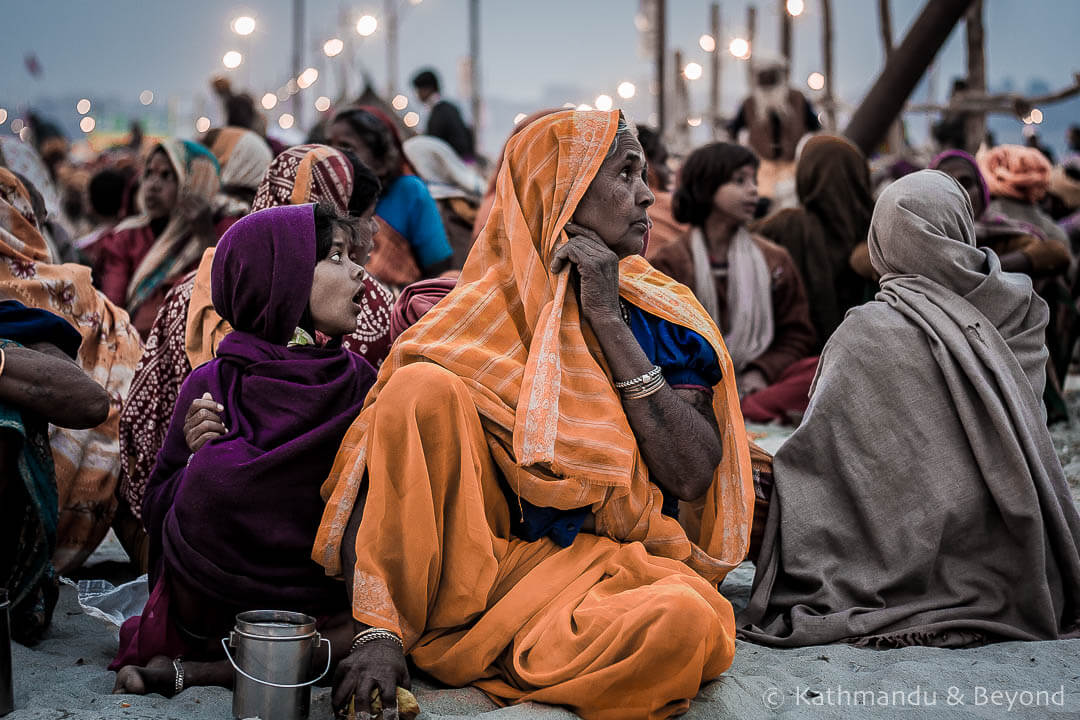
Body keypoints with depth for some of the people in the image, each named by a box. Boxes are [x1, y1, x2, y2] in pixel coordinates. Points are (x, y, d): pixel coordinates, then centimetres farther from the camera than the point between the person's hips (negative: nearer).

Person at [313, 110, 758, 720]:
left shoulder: (664, 319, 5)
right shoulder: (476, 315, 1)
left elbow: (693, 475, -9)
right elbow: (380, 476, -6)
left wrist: (608, 318, -11)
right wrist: (377, 631, -22)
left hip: (604, 567, 1)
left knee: (685, 617, -35)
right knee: (424, 387, -20)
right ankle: (392, 630, -18)